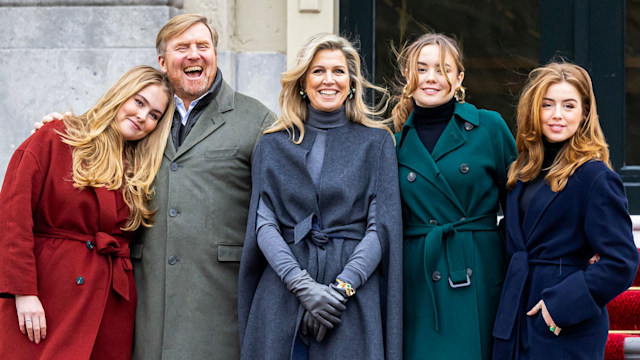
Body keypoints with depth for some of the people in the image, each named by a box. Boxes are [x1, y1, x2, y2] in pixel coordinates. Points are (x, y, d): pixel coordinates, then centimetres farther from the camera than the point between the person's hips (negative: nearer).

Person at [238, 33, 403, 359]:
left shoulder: (376, 142, 8)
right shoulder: (273, 145, 11)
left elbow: (382, 228, 0)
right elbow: (264, 225, 2)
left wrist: (341, 287, -12)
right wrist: (303, 285, -12)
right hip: (283, 292, 1)